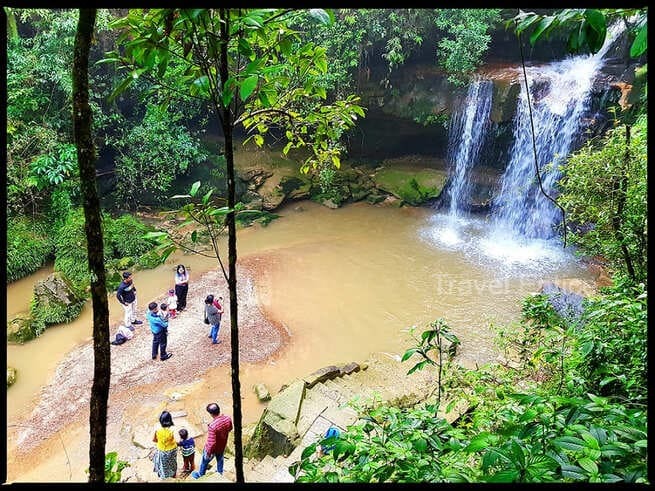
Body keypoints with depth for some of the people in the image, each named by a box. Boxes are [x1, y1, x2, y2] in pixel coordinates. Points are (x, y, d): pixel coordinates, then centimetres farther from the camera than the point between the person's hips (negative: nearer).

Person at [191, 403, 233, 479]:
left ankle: (200, 475, 51)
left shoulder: (212, 426, -41)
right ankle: (220, 473, 57)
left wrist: (208, 453, -17)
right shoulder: (228, 418, -23)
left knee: (205, 461, 26)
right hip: (222, 446, 5)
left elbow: (211, 443, -33)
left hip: (213, 448, -5)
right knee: (220, 459, 33)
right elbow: (230, 429, -2)